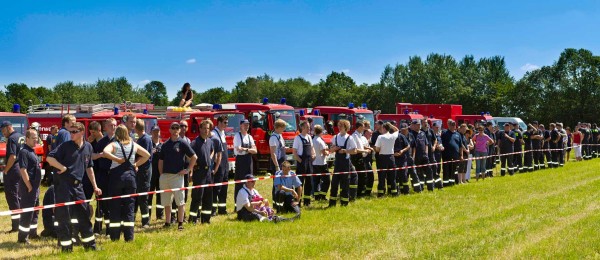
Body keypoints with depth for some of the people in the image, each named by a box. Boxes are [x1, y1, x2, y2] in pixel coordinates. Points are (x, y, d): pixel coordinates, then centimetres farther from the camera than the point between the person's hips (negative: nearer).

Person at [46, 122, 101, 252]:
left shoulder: (88, 147, 9)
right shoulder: (66, 145, -6)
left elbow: (89, 167, 19)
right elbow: (49, 158, -13)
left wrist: (95, 186, 19)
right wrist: (63, 168, -16)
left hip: (77, 185, 5)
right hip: (63, 184, -5)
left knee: (84, 215, 10)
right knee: (64, 217, 0)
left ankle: (90, 244, 20)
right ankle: (66, 246, 8)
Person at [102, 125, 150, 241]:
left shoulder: (114, 144, -4)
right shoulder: (134, 145, 7)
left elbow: (105, 152, -24)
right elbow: (147, 155, 11)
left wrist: (117, 159, -14)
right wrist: (136, 164, 10)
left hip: (116, 176, -3)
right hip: (130, 176, 3)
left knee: (115, 207, 3)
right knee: (129, 207, 6)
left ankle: (115, 236, 4)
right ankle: (129, 236, 5)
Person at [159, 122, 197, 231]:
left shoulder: (183, 143, -2)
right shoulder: (165, 144, 11)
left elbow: (194, 157, -1)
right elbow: (161, 160, 16)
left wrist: (188, 170, -5)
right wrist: (161, 174, 8)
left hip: (177, 175, -5)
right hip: (165, 176, 5)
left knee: (180, 201, -3)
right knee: (166, 202, 10)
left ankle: (180, 223, 4)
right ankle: (167, 222, 18)